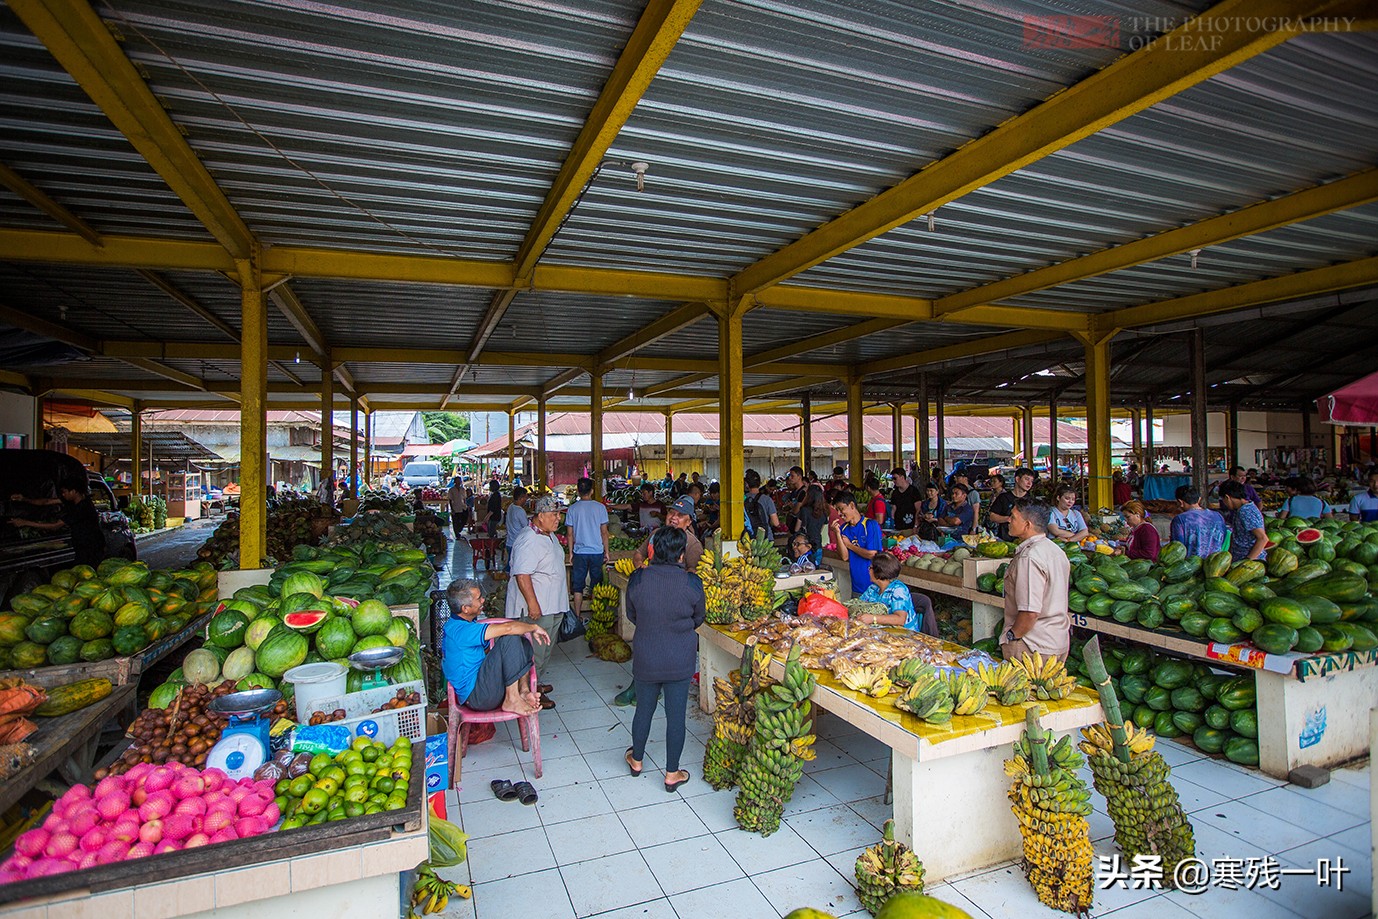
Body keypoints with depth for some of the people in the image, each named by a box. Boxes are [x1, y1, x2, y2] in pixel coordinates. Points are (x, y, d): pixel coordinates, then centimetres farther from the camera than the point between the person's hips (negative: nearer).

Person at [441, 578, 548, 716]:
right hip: (476, 697, -10)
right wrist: (534, 627, -11)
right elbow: (507, 628, -31)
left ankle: (523, 690, -9)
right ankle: (512, 700, -18)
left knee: (524, 644, 9)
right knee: (511, 639, -23)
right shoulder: (458, 630, -23)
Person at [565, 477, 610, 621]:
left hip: (579, 552, 0)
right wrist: (606, 551, 8)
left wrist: (571, 553, 11)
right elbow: (604, 532, -1)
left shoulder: (572, 509, -2)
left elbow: (570, 534, 1)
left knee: (578, 585, 8)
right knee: (596, 584, 11)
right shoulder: (600, 507, -4)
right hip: (597, 551, 0)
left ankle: (578, 615, 10)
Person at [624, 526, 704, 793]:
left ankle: (636, 760, 41)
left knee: (644, 709, 20)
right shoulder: (692, 582, -17)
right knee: (676, 715, 12)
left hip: (645, 658, 1)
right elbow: (698, 618, 0)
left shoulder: (637, 579, -15)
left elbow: (631, 616, 1)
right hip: (680, 661, -1)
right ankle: (672, 774, 25)